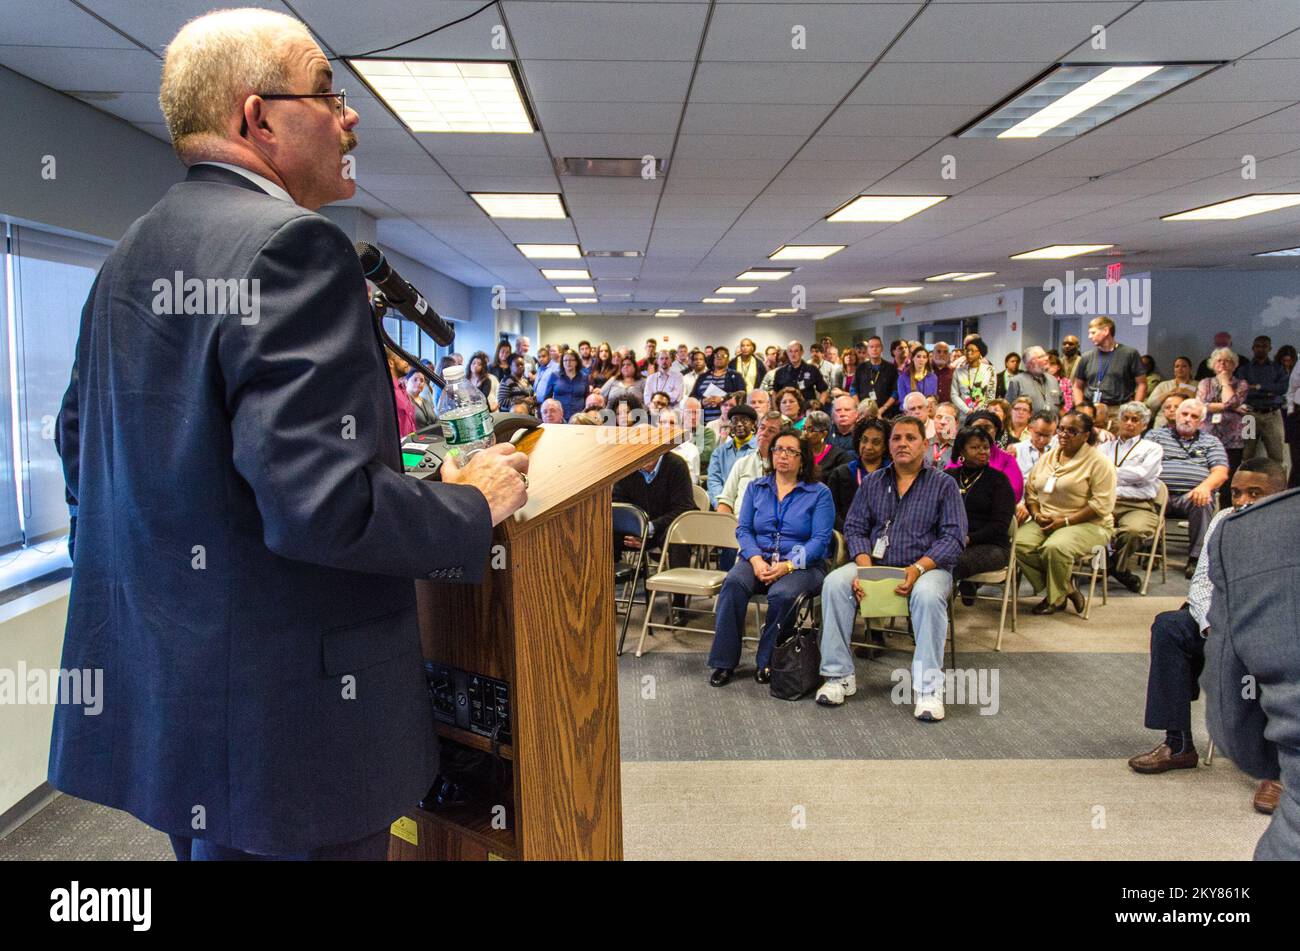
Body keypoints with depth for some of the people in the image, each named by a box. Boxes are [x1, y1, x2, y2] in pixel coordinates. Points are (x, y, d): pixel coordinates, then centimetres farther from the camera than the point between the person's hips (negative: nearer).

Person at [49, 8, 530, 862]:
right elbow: (320, 500, -29)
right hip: (277, 722, -9)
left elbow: (80, 447, 19)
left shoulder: (130, 255, 10)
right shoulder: (292, 245, -20)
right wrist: (476, 505, -13)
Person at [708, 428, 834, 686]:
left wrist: (787, 565, -19)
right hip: (758, 559, 3)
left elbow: (820, 539, -6)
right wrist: (756, 560, -13)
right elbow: (743, 529, 7)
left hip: (803, 564, -3)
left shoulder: (819, 493, 4)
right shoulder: (756, 488, 15)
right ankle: (724, 662, -23)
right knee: (734, 582, -30)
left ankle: (767, 662, -15)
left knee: (782, 594, -36)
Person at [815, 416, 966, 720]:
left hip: (928, 567, -3)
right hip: (875, 565, 3)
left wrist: (918, 568, -20)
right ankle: (839, 675, -17)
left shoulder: (943, 484, 4)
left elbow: (954, 536, -5)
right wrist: (864, 566, -13)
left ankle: (929, 688, -28)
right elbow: (855, 527, 7)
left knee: (928, 595, -37)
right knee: (834, 583, -25)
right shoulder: (872, 483, 14)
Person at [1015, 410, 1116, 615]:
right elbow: (1030, 489, 15)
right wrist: (1037, 514, -6)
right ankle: (1066, 588, -8)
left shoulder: (1098, 462, -5)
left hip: (1086, 524, -6)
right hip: (1045, 521, 6)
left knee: (1054, 548, -35)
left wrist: (1065, 520, -17)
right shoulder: (1047, 457, 15)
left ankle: (1055, 598, -7)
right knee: (1019, 543, -24)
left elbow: (1102, 504, -12)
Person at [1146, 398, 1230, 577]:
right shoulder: (1156, 435, 22)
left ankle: (1196, 558, -27)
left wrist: (1205, 486, -15)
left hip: (1192, 495, 1)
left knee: (1203, 504, -35)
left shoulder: (1211, 442, 24)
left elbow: (1221, 473, 9)